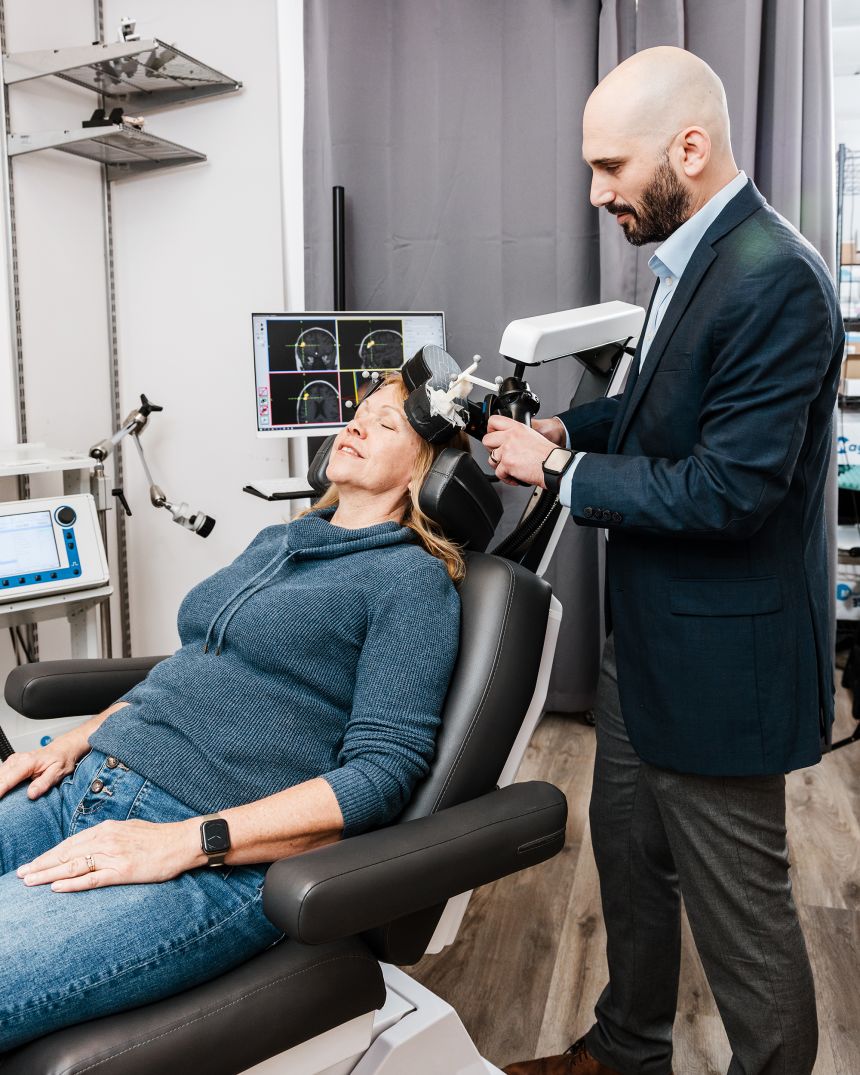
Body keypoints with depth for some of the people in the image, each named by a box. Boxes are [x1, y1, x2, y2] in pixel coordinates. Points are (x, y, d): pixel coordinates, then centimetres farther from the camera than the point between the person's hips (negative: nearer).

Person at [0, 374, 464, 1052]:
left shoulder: (414, 578, -3)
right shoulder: (277, 542, 21)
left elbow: (383, 774, -12)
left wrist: (186, 843, -19)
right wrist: (74, 743, 10)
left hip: (218, 857, -7)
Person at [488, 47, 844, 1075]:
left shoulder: (774, 281, -23)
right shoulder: (691, 257, 7)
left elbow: (730, 488, -26)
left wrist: (561, 469, -17)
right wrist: (565, 427, 2)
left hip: (720, 655, -10)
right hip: (648, 638, 10)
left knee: (738, 903, 9)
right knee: (627, 855, 24)